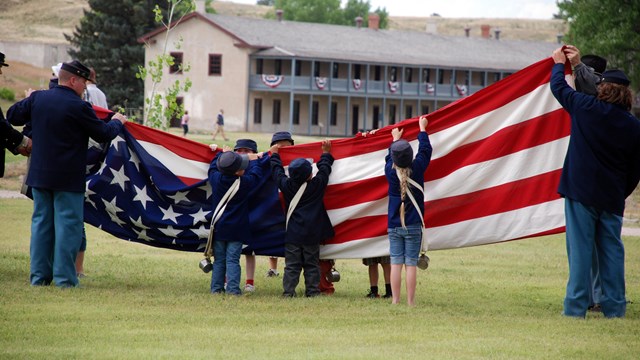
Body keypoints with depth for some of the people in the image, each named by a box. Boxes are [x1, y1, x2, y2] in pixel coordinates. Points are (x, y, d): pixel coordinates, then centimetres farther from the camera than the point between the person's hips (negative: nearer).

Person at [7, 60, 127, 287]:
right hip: (68, 178, -6)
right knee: (68, 224, 0)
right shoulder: (79, 107, -15)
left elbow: (12, 116, 12)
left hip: (39, 174, 6)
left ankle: (39, 275, 13)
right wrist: (117, 122, 15)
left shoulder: (38, 98, 1)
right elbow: (104, 134, -6)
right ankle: (64, 277, -2)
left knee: (41, 222, 12)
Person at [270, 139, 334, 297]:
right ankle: (313, 291, 6)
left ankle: (288, 292, -3)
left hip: (292, 235, 1)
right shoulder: (317, 185, -8)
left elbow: (277, 171, 11)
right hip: (312, 235, -1)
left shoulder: (287, 185, -4)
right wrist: (326, 153, 21)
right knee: (312, 265, 6)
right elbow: (324, 169, 6)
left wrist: (274, 155, 26)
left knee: (291, 265, 2)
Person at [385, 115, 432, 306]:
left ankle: (395, 301, 0)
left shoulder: (390, 172, -4)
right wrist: (422, 128, 21)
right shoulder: (417, 169, -8)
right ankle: (410, 302, -4)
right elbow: (425, 150, 7)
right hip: (413, 226, -1)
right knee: (411, 264, -2)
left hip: (394, 226, 1)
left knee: (396, 263, 2)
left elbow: (389, 158, 18)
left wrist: (396, 139, 35)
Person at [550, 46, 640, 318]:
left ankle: (576, 306, -4)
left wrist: (559, 63, 28)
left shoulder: (586, 108, -6)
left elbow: (558, 87, 10)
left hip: (581, 193, -3)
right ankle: (614, 307, 10)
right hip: (612, 199, 3)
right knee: (611, 249, 8)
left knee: (580, 248, -2)